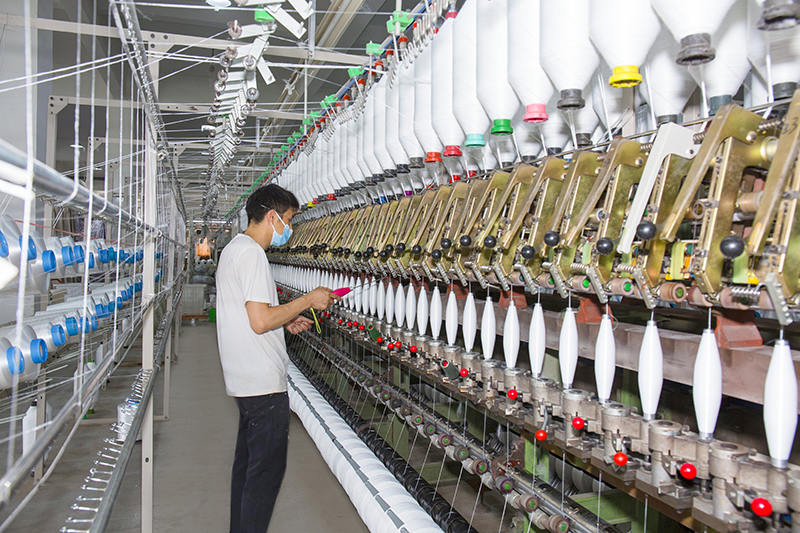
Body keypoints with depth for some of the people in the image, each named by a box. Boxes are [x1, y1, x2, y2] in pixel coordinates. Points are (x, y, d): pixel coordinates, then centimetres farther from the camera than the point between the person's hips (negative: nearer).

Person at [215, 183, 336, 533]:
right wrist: (308, 301, -12)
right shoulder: (252, 253, -17)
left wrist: (287, 322, 13)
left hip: (244, 380, 11)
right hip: (264, 381, -11)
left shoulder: (233, 248, 16)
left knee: (248, 462, 20)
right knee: (267, 469, -1)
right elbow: (260, 321, -23)